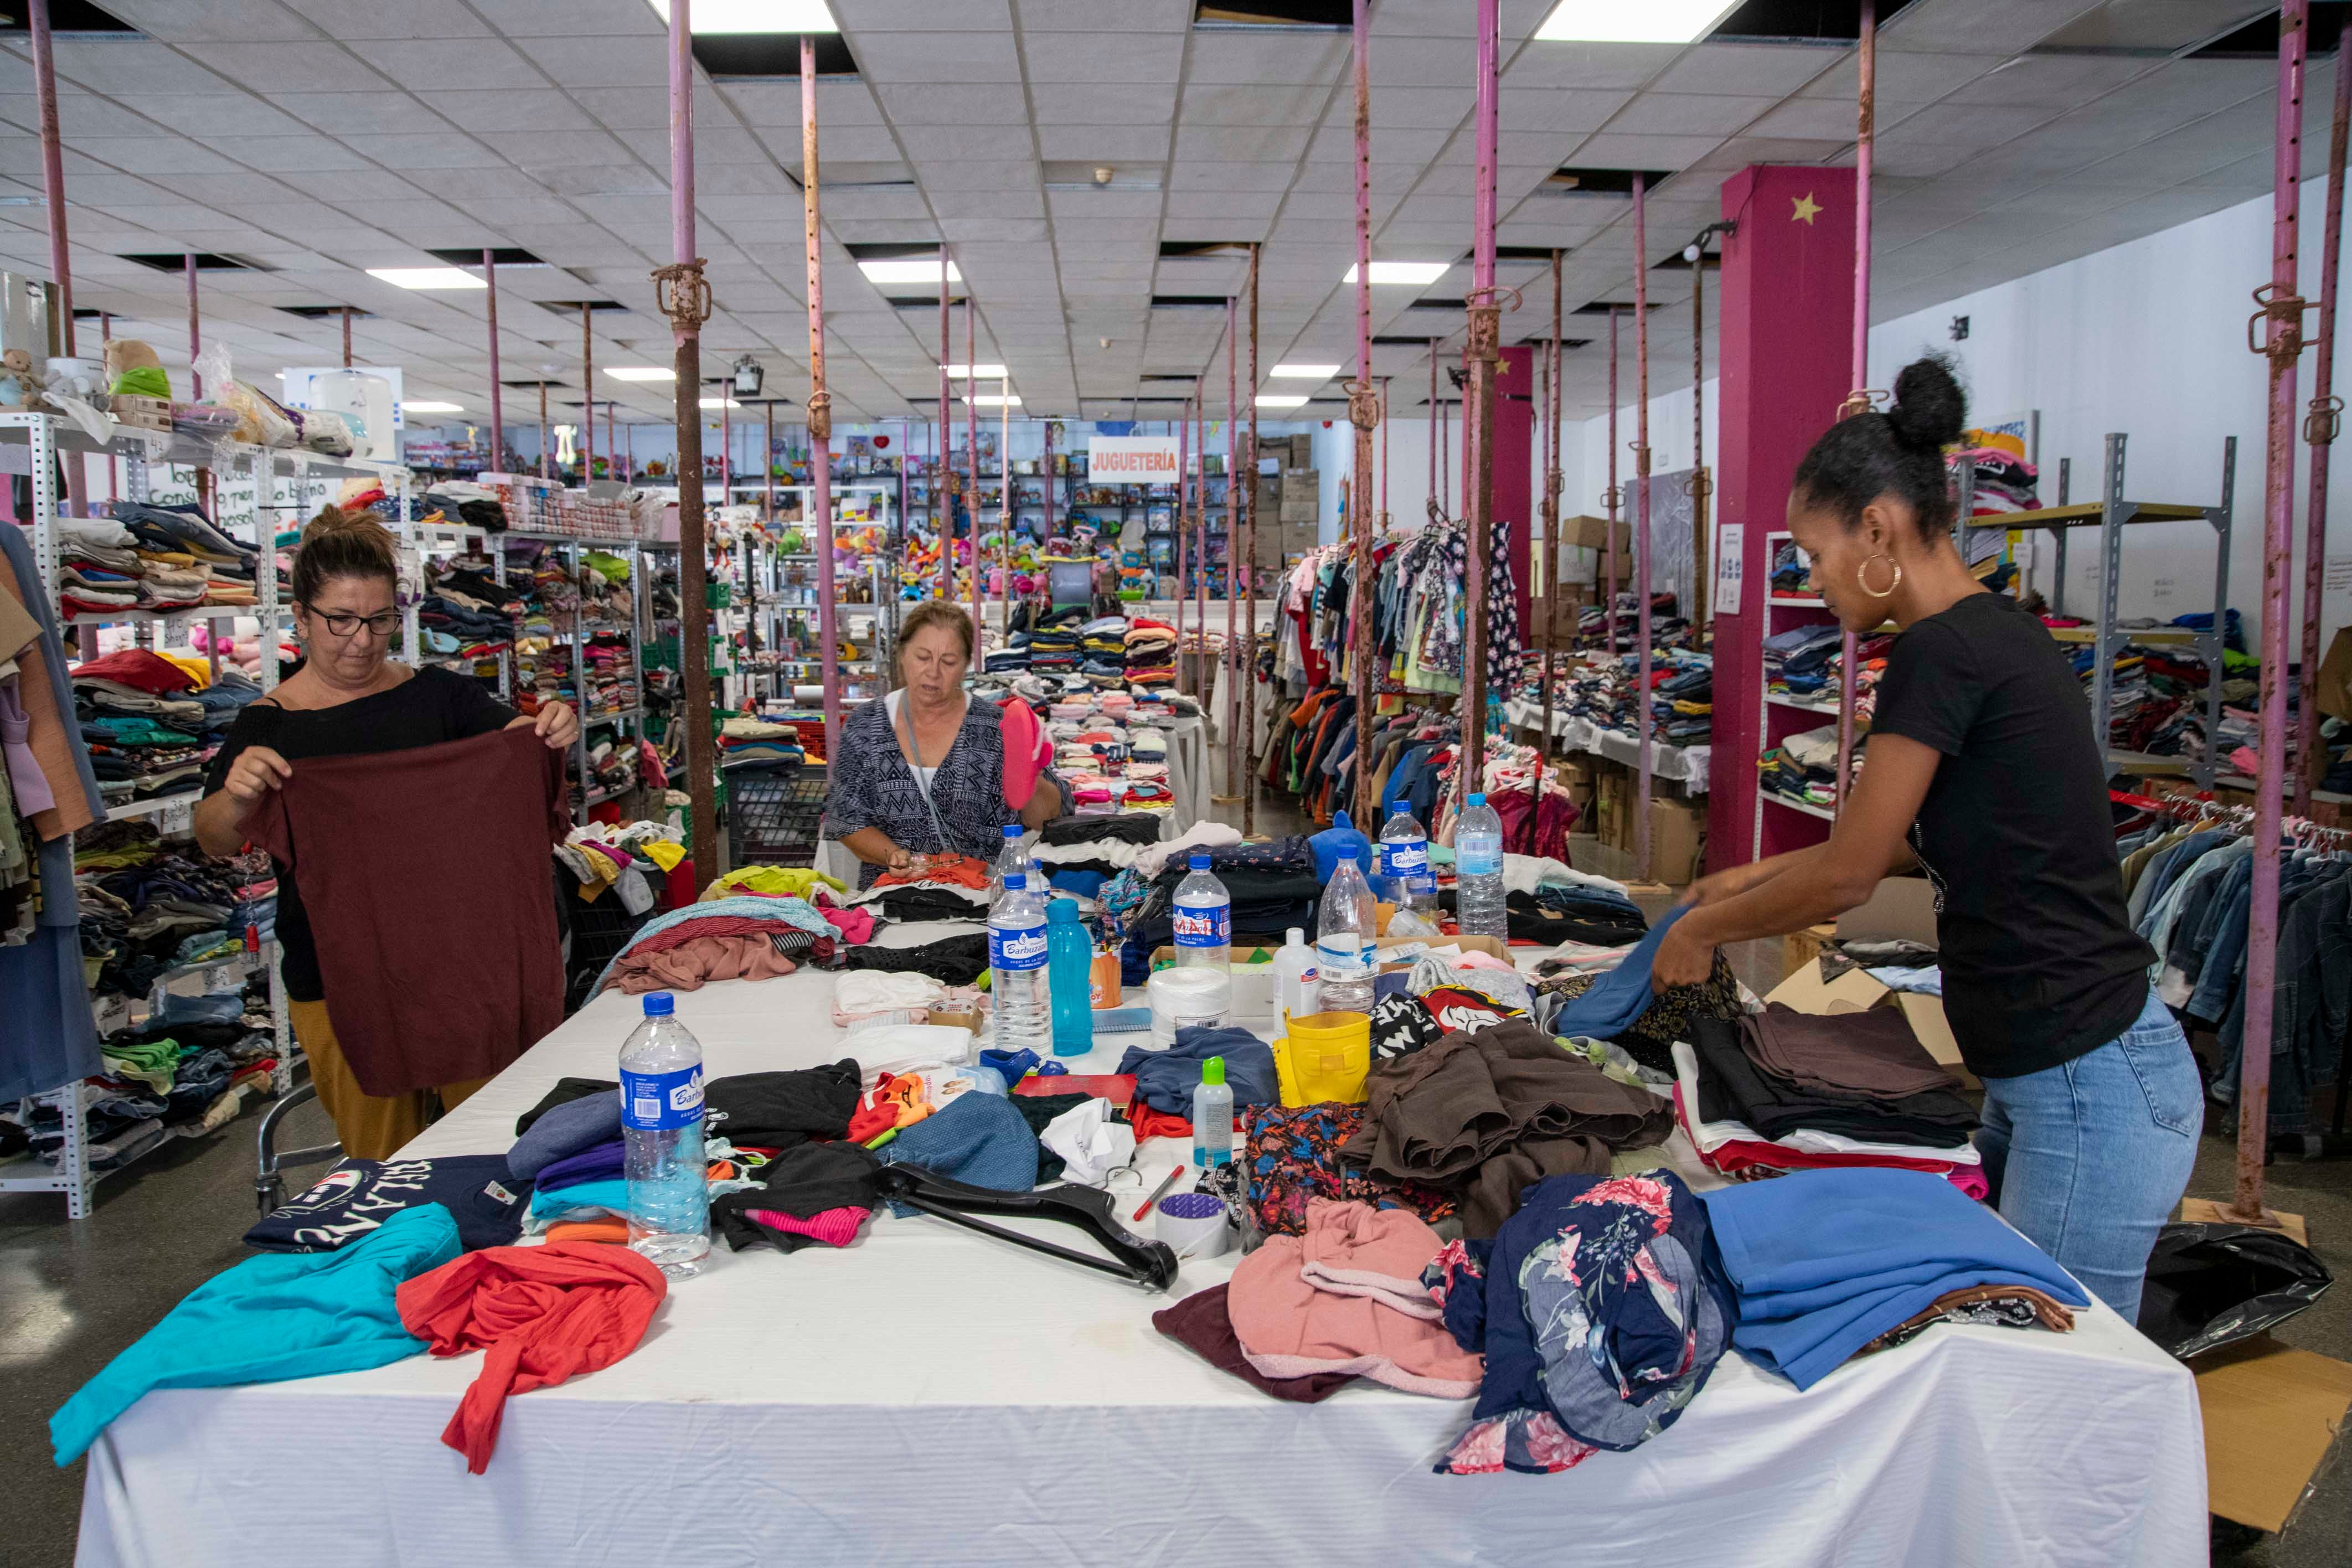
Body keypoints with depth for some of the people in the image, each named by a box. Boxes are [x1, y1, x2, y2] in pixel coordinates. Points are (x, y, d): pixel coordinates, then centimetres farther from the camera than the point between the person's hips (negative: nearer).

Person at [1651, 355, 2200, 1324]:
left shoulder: (1944, 652, -19)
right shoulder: (1998, 632, 10)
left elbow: (1847, 876, -13)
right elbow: (1926, 840, 22)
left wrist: (1703, 929, 3)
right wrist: (1761, 877, 24)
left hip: (2093, 1090, -10)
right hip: (2039, 1075, 10)